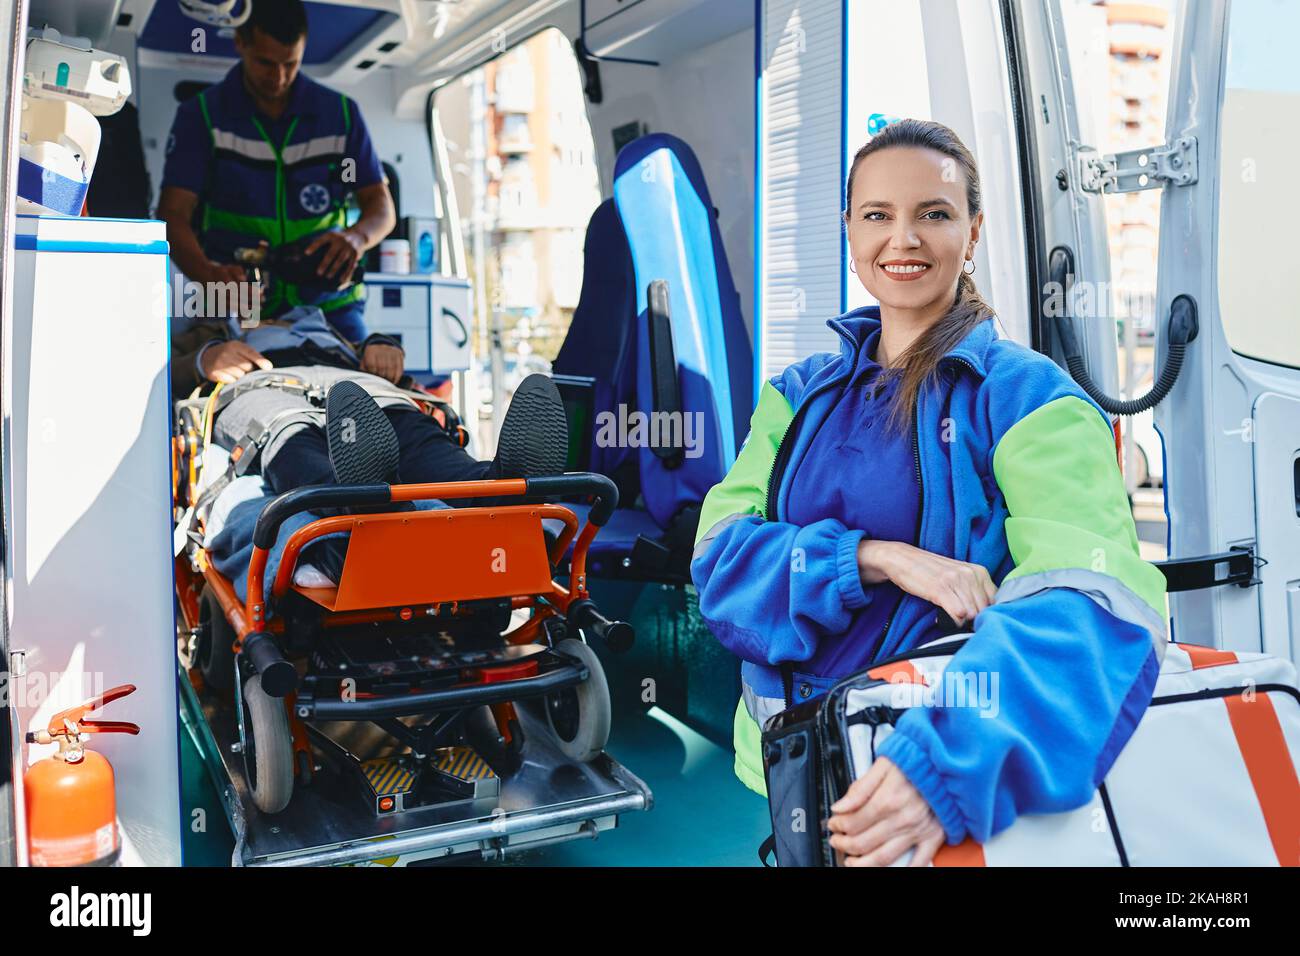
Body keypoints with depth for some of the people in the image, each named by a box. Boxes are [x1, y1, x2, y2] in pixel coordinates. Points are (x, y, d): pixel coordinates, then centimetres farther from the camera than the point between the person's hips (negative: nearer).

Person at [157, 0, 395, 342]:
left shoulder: (341, 113, 9)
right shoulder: (201, 115, 4)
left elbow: (382, 208, 7)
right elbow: (173, 214, -4)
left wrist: (357, 236, -18)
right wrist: (207, 272, -26)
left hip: (327, 303, 2)